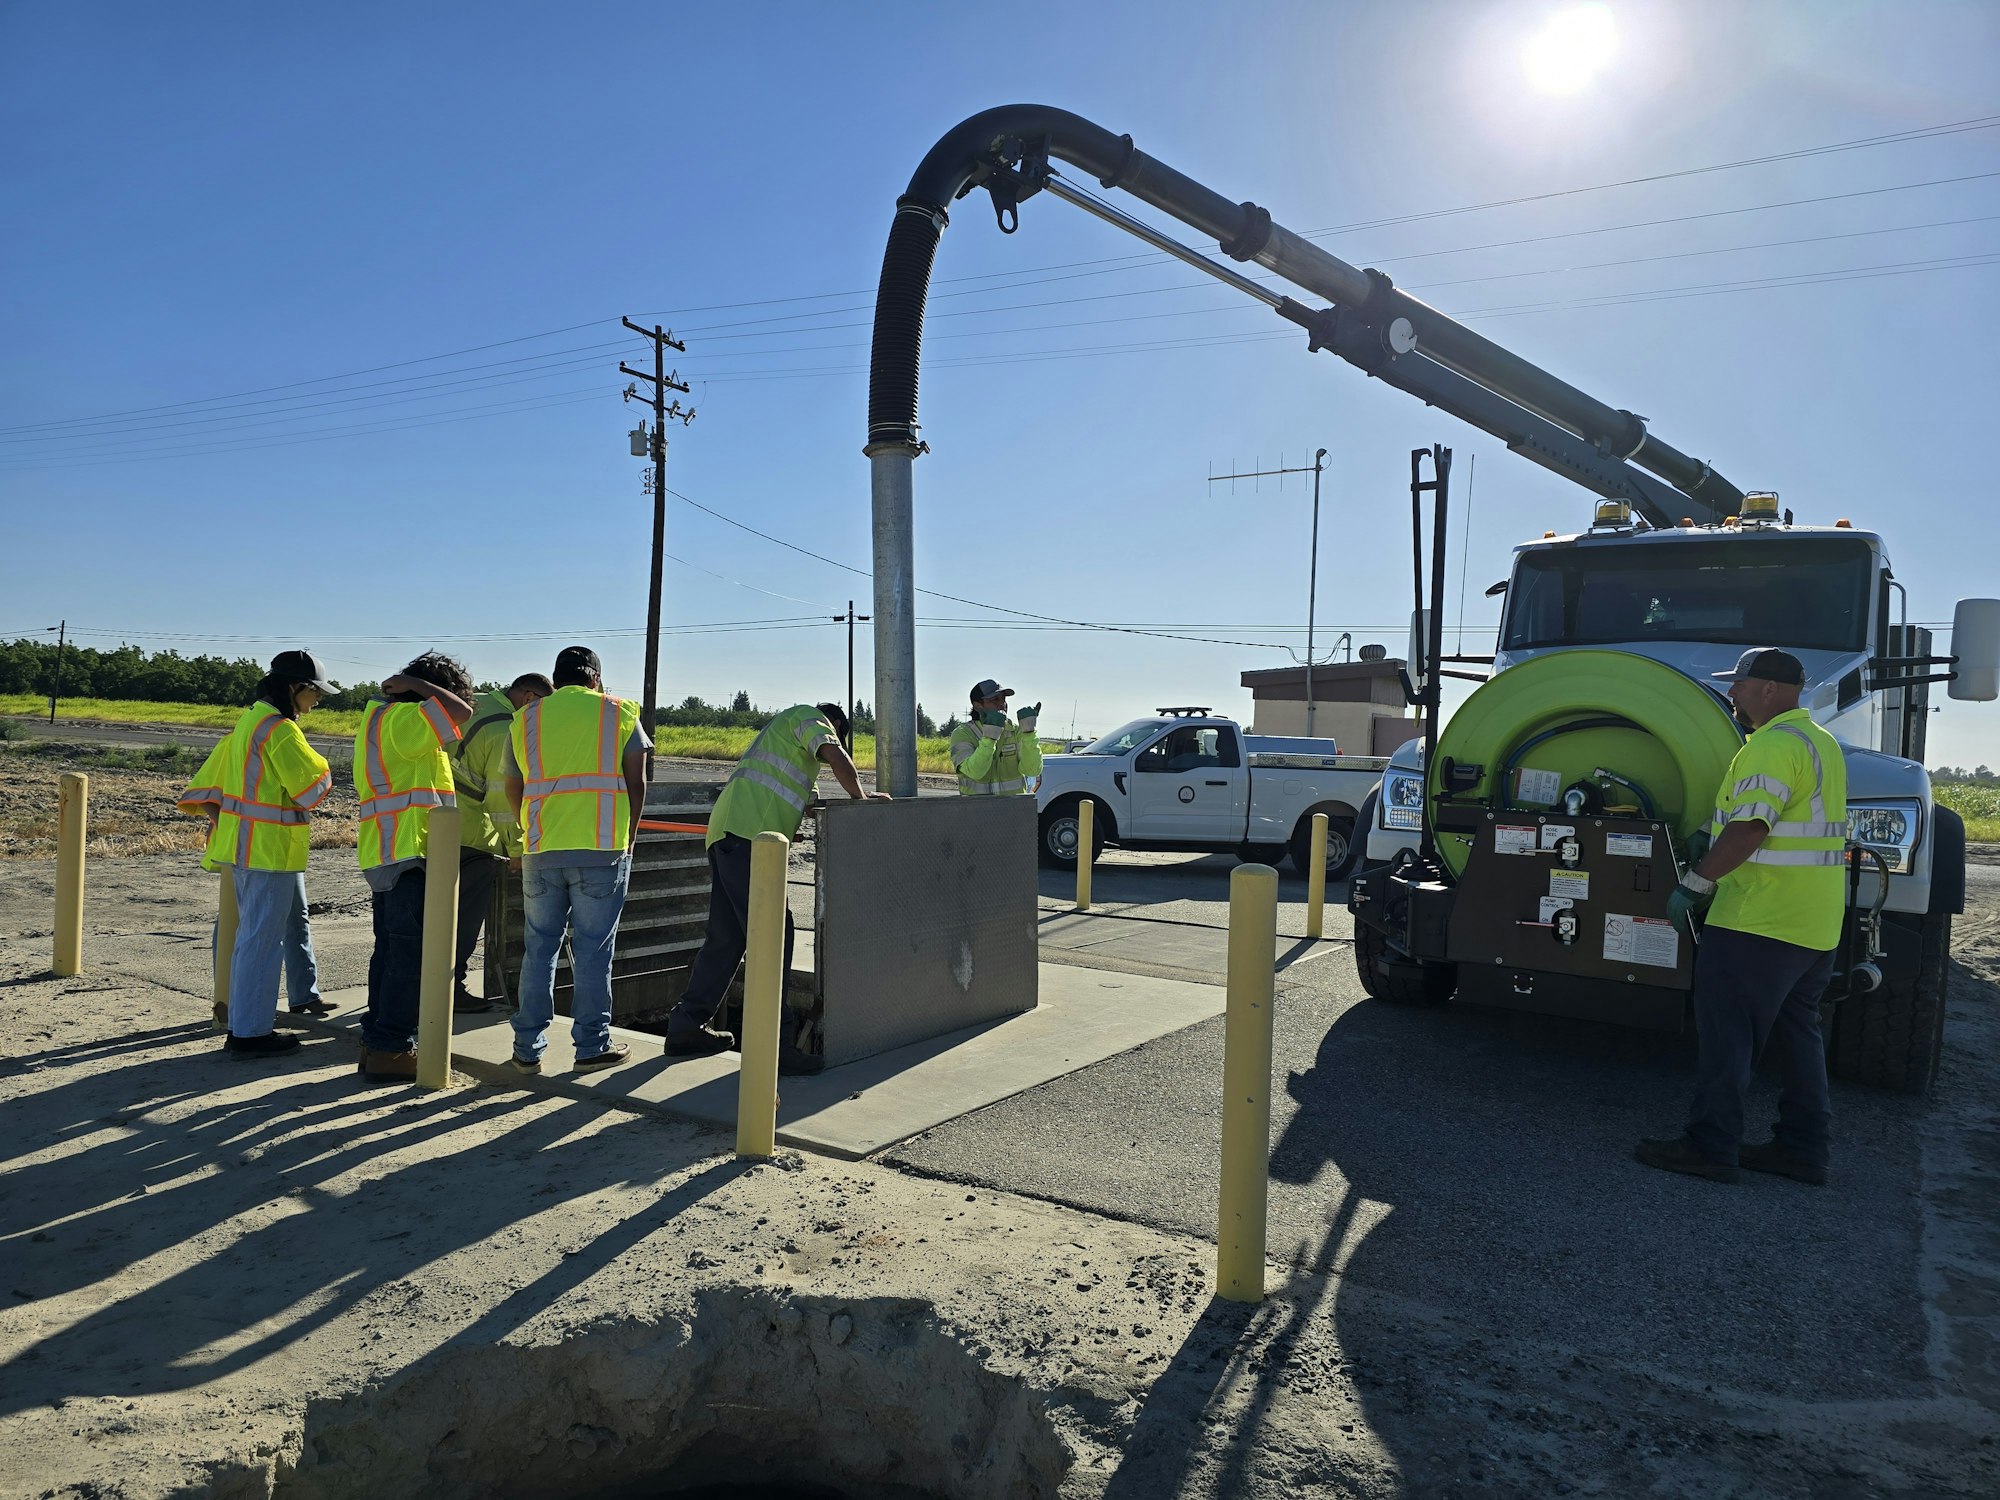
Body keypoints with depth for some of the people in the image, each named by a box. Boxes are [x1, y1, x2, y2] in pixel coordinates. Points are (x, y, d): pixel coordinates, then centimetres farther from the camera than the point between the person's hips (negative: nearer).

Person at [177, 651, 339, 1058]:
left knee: (295, 921, 24)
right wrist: (318, 765, 0)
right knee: (262, 939, -5)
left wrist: (218, 816, 15)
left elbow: (214, 772, 15)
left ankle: (304, 995, 38)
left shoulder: (251, 718, 12)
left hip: (247, 841, 11)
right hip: (268, 849, -11)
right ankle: (249, 1033, 0)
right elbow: (313, 785, -19)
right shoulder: (280, 729, -19)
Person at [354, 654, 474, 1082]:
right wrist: (414, 685, -9)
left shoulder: (381, 717, 21)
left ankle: (376, 1043, 21)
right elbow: (461, 712, -23)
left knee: (390, 951, 15)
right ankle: (392, 1049, -4)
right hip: (406, 854, -11)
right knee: (411, 954, -7)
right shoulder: (401, 718, -12)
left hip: (387, 855, 11)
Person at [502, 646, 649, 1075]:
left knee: (539, 948, 11)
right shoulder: (620, 713, 5)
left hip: (541, 850, 2)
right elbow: (636, 783, 1)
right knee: (593, 950, 4)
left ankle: (528, 1048, 15)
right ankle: (591, 1047, 9)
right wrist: (627, 839, 11)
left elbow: (513, 790, 14)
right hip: (603, 850, -2)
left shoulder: (525, 717, 12)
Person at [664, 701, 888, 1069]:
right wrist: (860, 798, 1)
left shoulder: (783, 728, 35)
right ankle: (769, 1042, -15)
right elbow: (837, 758, -11)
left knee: (726, 936, 13)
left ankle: (687, 1025, 17)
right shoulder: (810, 717, 7)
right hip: (747, 834, -10)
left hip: (727, 832, 10)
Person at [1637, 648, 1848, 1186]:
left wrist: (1694, 884, -20)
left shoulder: (1774, 745, -17)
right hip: (1814, 926, 10)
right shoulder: (1819, 742, 17)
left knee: (1726, 1035, -4)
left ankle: (1710, 1146, 0)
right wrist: (1714, 834, 15)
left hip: (1758, 920, -10)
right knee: (1796, 1031, 16)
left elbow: (1750, 829, -25)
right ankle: (1802, 1147, 23)